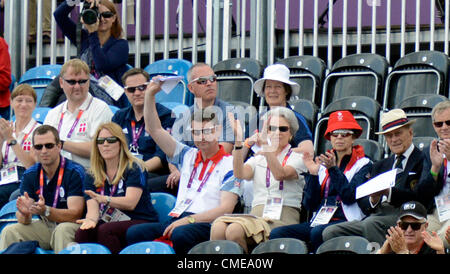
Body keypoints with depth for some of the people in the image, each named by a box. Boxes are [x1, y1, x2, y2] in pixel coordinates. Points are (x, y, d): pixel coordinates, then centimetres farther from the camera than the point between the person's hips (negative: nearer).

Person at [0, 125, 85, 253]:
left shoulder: (75, 172, -14)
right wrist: (25, 213, -29)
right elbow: (24, 221, -3)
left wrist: (46, 211, -37)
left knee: (63, 229, -36)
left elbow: (75, 215, -21)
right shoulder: (30, 175, 1)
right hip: (44, 226, 4)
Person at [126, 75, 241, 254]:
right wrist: (150, 95, 11)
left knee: (180, 234, -39)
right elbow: (154, 130, 22)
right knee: (134, 233, -20)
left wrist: (189, 220, -17)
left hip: (206, 225, -6)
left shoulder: (229, 165, 3)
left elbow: (226, 208, -7)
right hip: (177, 219, 6)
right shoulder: (188, 156, 22)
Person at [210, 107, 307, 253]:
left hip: (283, 220, -4)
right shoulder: (258, 159, 22)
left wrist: (267, 145, -25)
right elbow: (240, 174, -1)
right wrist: (238, 141, -13)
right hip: (256, 216, 4)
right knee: (218, 227, -30)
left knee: (235, 230, -33)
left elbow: (280, 174, -13)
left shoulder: (297, 158, 10)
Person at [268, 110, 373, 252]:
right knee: (277, 234, -19)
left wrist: (333, 169, -14)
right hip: (319, 221, 5)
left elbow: (349, 197, -9)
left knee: (317, 232, -38)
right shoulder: (322, 165, 20)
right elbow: (310, 205, 12)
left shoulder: (362, 164, 7)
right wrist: (313, 174, 2)